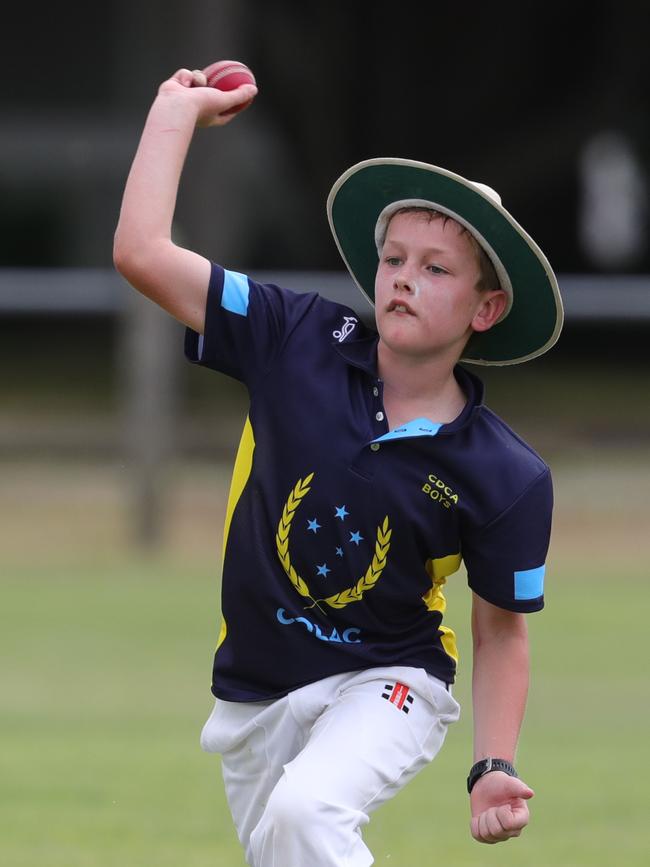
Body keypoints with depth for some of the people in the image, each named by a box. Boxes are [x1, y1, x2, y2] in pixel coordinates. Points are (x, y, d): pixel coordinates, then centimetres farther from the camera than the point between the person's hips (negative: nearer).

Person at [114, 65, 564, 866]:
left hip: (385, 686, -4)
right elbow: (142, 253, -11)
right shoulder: (300, 343, -8)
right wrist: (177, 109, -7)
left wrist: (494, 767, -12)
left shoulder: (506, 477, -14)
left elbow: (500, 629, -2)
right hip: (254, 698, 4)